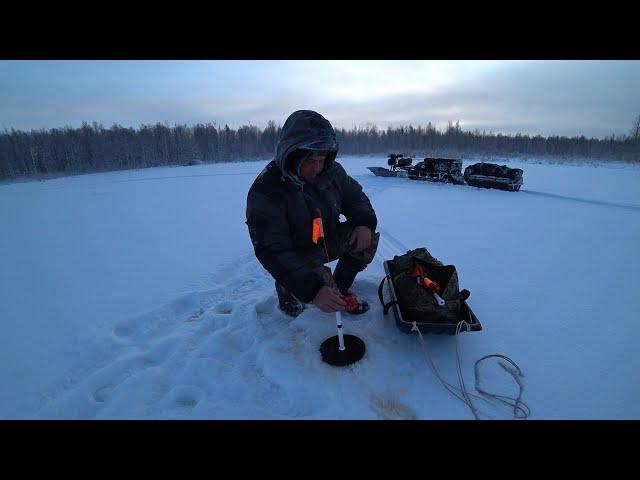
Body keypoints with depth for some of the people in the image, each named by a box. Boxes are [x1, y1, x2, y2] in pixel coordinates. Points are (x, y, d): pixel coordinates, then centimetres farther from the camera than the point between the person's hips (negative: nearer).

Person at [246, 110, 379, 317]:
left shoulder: (332, 170, -11)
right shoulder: (265, 191, -29)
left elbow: (354, 196, 5)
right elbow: (272, 252, -32)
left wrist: (364, 222, -19)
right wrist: (311, 289, -43)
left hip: (327, 240, 6)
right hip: (292, 255, -5)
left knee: (368, 237, -15)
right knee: (320, 284, -30)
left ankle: (340, 289, 7)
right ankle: (286, 287, 6)